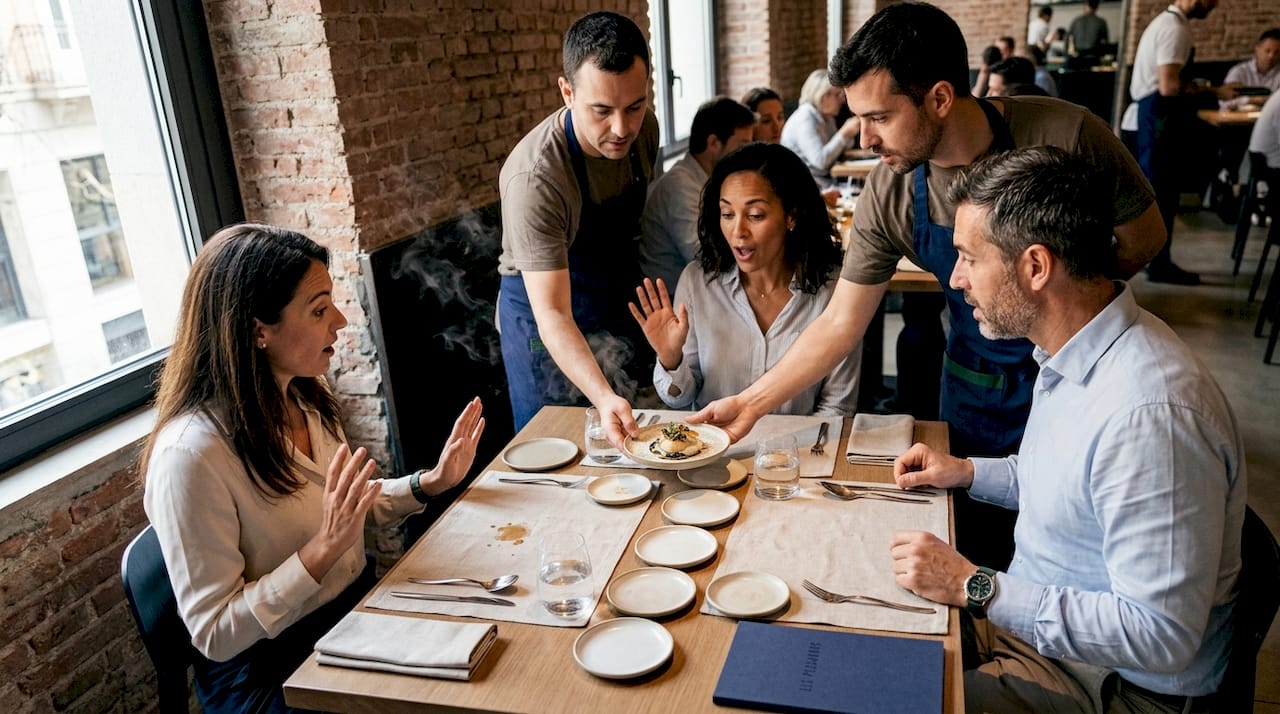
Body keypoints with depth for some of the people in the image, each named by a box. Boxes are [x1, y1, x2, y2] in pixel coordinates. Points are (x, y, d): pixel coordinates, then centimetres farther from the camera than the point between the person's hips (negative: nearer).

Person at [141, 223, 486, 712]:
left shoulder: (307, 396, -2)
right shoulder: (191, 454, -26)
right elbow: (214, 634, -20)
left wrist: (430, 483, 0)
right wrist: (324, 548, -29)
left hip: (361, 606, 7)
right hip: (271, 669, -6)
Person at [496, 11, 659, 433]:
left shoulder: (642, 128, -12)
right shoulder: (535, 178, -34)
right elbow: (551, 313, -36)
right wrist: (603, 397, -49)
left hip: (620, 305, 6)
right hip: (547, 324, -6)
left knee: (636, 442, 19)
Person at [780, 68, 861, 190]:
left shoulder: (828, 117, 11)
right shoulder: (804, 119, -16)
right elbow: (820, 160, -25)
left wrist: (848, 132, -3)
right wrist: (844, 133, -24)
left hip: (826, 180, 9)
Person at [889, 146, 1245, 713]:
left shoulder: (1148, 412, -32)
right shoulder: (1071, 356, 1)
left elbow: (1160, 637, -30)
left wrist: (976, 588, -26)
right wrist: (968, 473, 6)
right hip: (1028, 616, 9)